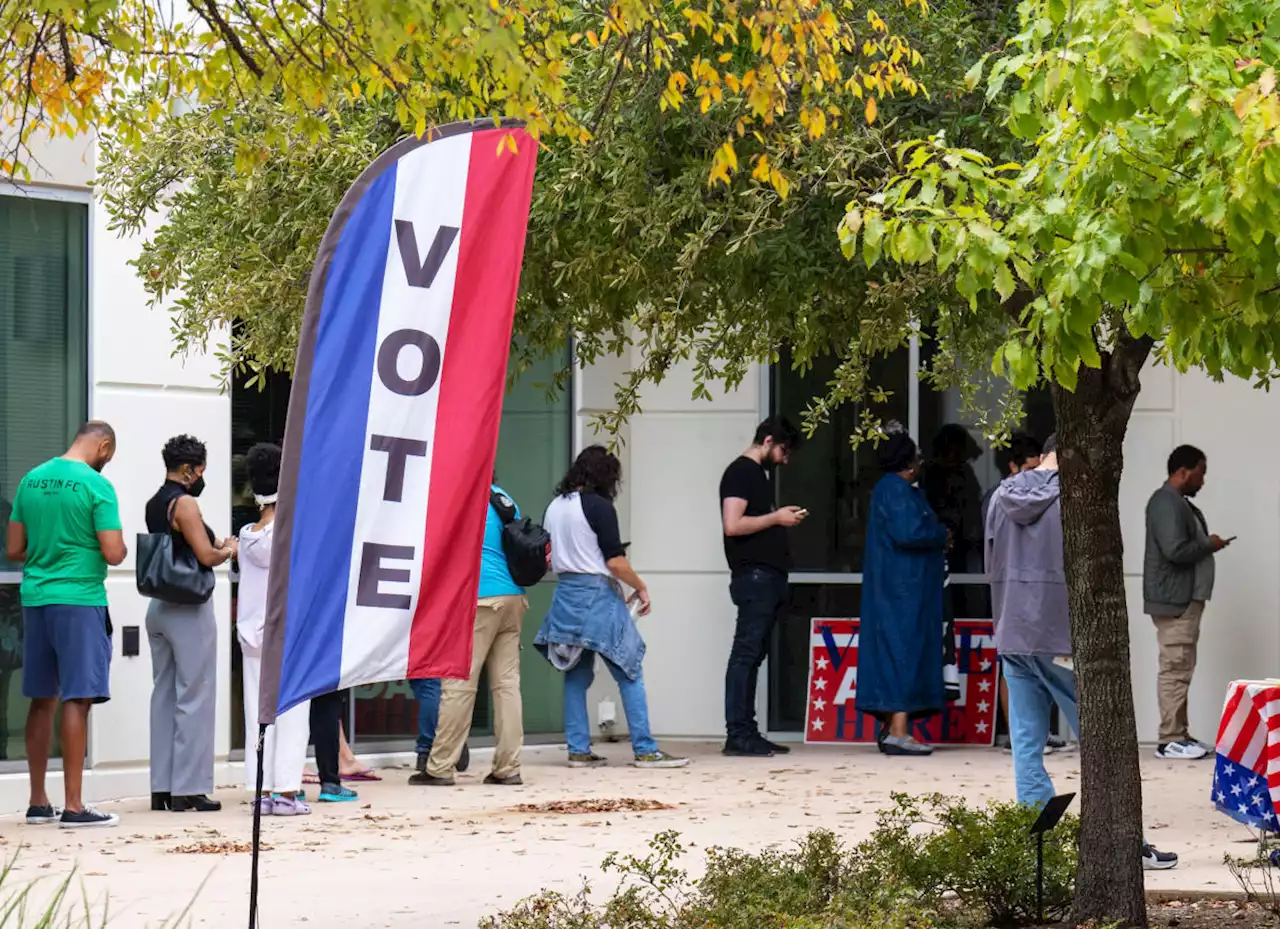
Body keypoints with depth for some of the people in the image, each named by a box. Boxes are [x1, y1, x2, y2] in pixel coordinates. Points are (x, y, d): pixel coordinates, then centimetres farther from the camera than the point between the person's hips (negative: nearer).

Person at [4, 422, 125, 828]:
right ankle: (73, 806, -8)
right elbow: (113, 554, -14)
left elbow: (13, 550, 13)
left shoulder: (31, 480, 9)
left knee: (43, 700, 13)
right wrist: (120, 544, 8)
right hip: (79, 600, -6)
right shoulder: (95, 485, -10)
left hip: (35, 598, 7)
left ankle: (38, 802, 18)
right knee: (77, 699, -6)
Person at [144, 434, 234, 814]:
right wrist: (230, 550, 1)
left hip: (159, 607, 9)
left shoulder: (154, 505, 13)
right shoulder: (184, 504, -14)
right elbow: (207, 557, -18)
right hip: (190, 609, -9)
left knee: (164, 695, 11)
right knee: (194, 698, -4)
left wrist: (216, 545, 14)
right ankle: (188, 789, -5)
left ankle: (162, 787, 12)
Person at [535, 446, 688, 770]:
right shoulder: (599, 506, -13)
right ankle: (645, 750, -2)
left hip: (565, 596, 7)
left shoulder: (554, 508, 8)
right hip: (598, 597, -7)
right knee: (629, 674, 0)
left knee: (576, 675, 11)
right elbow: (615, 562, -15)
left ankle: (578, 750, 10)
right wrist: (640, 588, -2)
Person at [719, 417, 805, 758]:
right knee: (746, 653, -10)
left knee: (753, 655, 9)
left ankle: (746, 733, 10)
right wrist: (776, 517, -11)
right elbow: (732, 525, -19)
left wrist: (783, 520, 10)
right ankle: (737, 735, -12)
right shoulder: (740, 472, -8)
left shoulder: (758, 474, 22)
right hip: (754, 576, -10)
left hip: (769, 577, 10)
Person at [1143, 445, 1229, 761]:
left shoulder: (1180, 503, 19)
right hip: (1173, 600, -11)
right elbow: (1175, 550, -24)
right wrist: (1209, 545, -10)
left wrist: (1208, 543, 7)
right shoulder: (1167, 503, -15)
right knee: (1175, 669, -10)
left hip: (1186, 599, 11)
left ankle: (1179, 735, 15)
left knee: (1180, 669, 11)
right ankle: (1170, 740, -9)